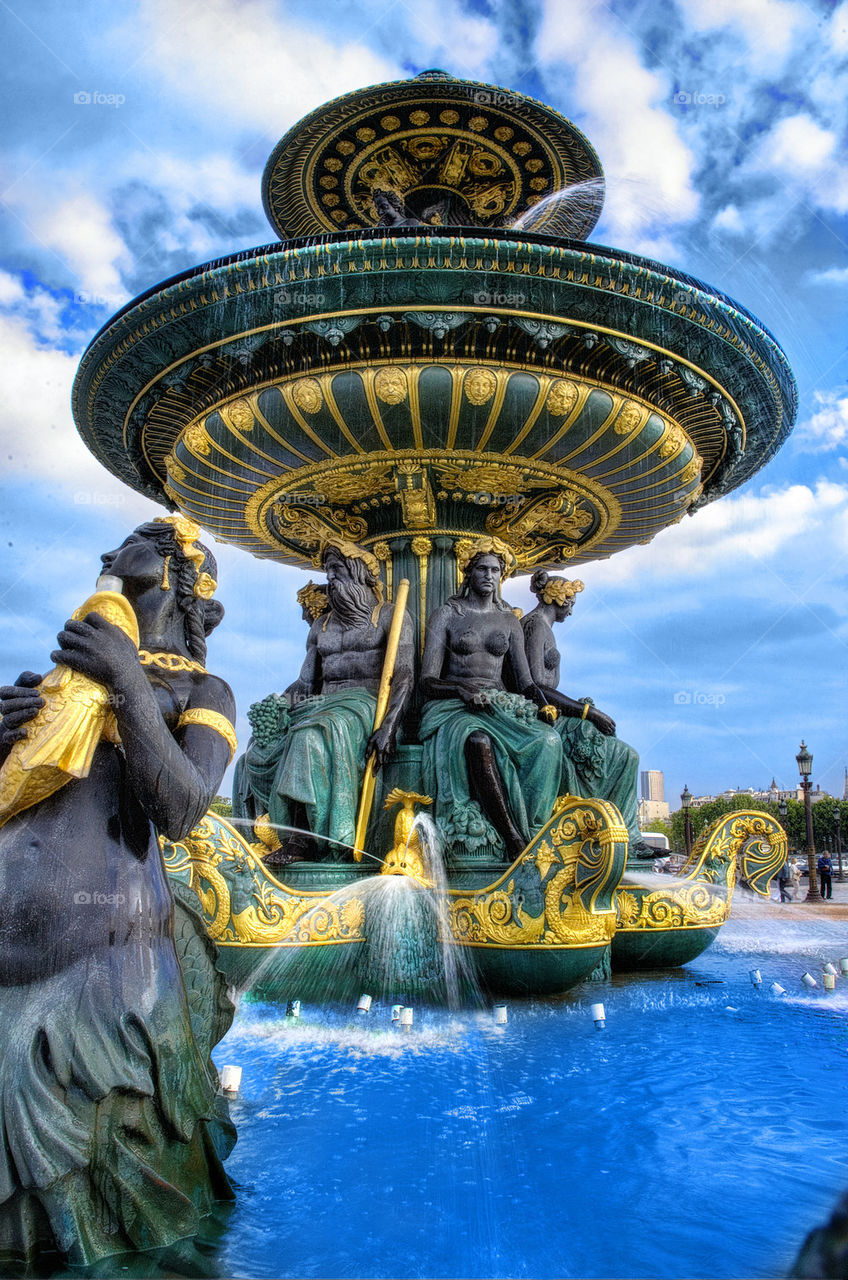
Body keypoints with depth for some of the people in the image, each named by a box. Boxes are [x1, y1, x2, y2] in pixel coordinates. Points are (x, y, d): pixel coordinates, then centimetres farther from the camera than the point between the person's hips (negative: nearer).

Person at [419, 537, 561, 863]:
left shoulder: (509, 621, 18)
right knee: (479, 742, -41)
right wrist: (462, 689, -20)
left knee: (548, 740, -32)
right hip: (453, 708, -3)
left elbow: (525, 680, 12)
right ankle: (516, 844, -39)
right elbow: (428, 681, 0)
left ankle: (529, 833, -31)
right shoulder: (446, 615, 8)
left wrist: (544, 707, -9)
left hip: (501, 707, 4)